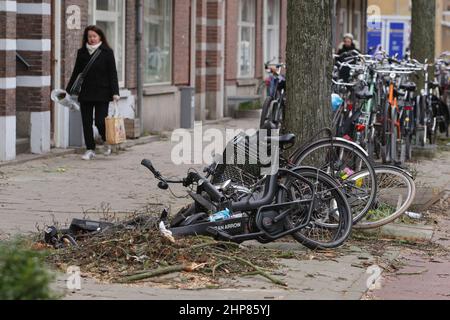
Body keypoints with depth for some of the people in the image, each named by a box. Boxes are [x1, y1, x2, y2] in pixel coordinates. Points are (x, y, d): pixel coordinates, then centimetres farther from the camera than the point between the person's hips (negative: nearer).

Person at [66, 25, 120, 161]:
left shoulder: (107, 52, -1)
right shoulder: (82, 53, 9)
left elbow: (112, 73, -3)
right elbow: (76, 73, 14)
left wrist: (115, 92, -11)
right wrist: (68, 90, 9)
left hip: (102, 93, -3)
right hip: (85, 93, 4)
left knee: (100, 121, -8)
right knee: (87, 123, 2)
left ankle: (106, 142, 21)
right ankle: (90, 150, 10)